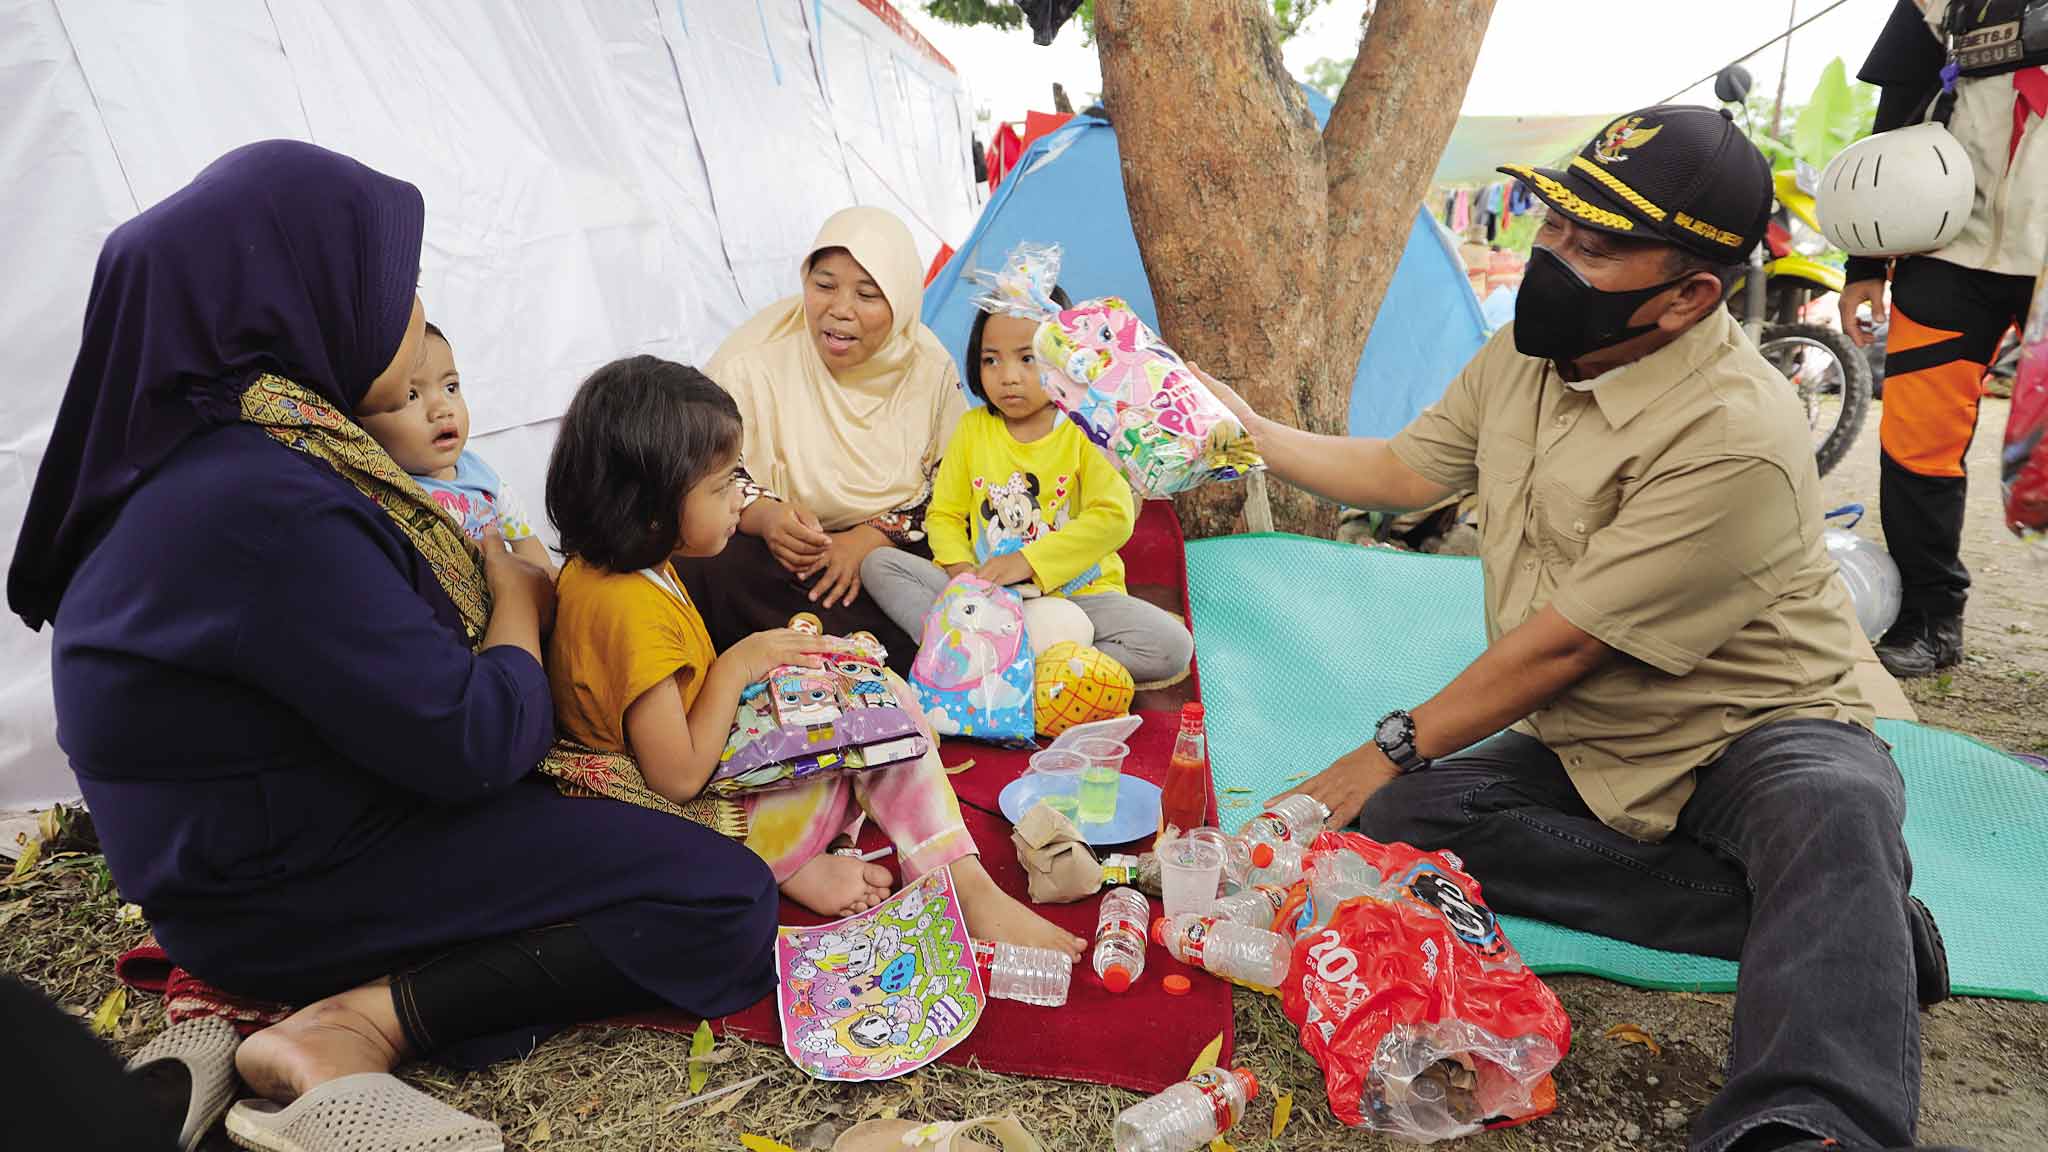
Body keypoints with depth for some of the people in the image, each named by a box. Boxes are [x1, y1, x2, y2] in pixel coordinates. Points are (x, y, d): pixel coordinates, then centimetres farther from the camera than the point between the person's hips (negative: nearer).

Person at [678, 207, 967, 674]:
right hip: (771, 549, -2)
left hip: (888, 549, 2)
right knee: (703, 573, -33)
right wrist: (764, 515, -28)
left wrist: (872, 537, -16)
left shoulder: (930, 367, -2)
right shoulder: (757, 356, -10)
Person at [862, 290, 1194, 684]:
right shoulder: (973, 428, 5)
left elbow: (1114, 518, -17)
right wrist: (961, 567, -14)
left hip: (1074, 591, -2)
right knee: (878, 564, -11)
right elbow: (943, 514, 8)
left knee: (1172, 646, -27)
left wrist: (1028, 560, -23)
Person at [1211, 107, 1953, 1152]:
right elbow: (1401, 474, 13)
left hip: (1752, 740, -7)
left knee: (1829, 809, -40)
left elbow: (1564, 644, -24)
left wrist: (1393, 748, -14)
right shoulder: (1526, 353, 0)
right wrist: (1247, 430, 6)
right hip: (1579, 753, 7)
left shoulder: (1734, 441, -26)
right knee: (1392, 821, -19)